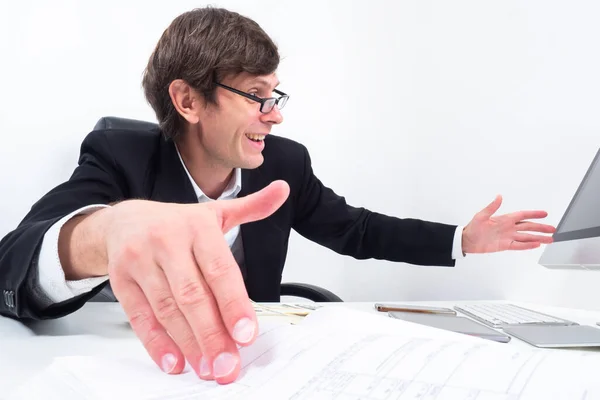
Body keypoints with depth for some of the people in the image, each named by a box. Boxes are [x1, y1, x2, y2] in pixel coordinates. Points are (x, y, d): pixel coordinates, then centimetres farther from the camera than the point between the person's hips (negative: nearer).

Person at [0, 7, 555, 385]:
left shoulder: (285, 164, -5)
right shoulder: (120, 159, -15)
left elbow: (357, 230, 9)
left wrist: (466, 240, 1)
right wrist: (105, 229, -52)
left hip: (250, 362, 4)